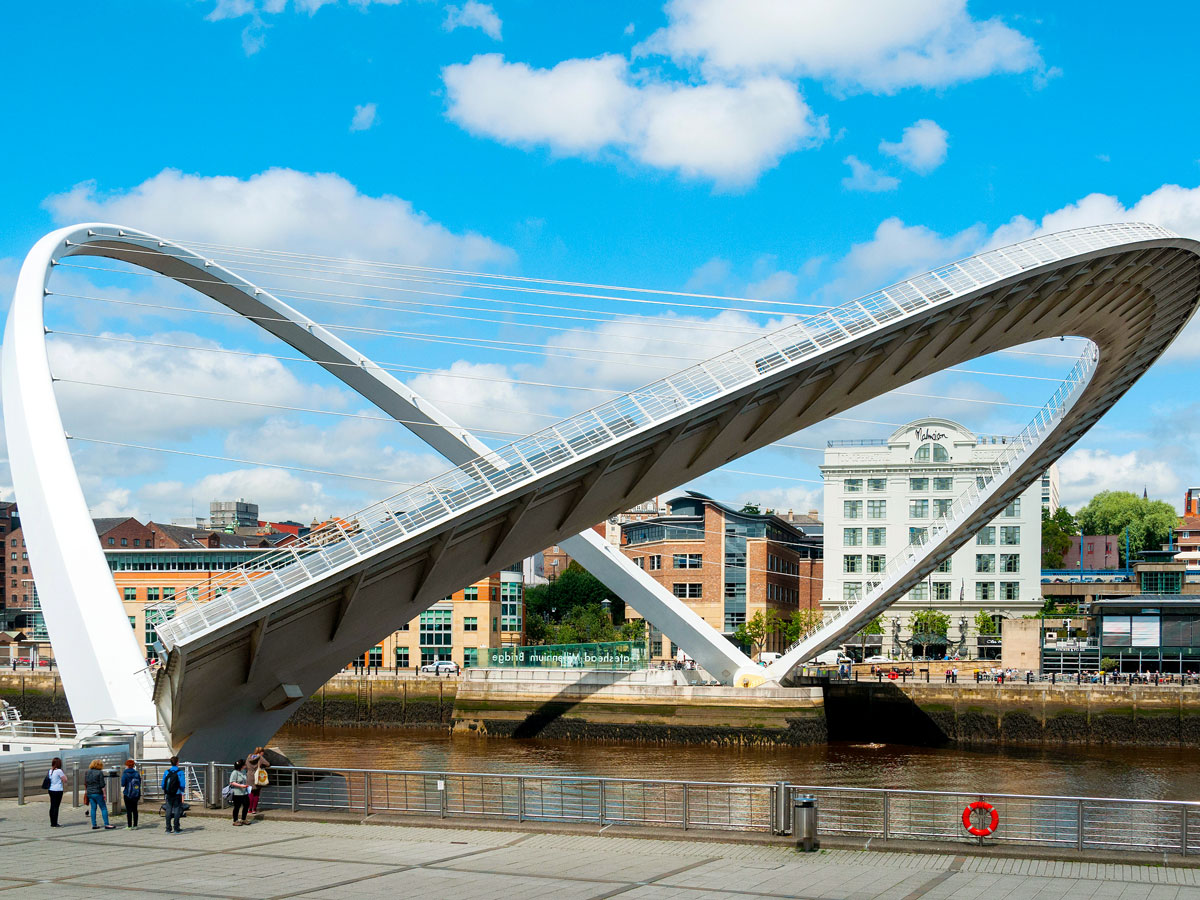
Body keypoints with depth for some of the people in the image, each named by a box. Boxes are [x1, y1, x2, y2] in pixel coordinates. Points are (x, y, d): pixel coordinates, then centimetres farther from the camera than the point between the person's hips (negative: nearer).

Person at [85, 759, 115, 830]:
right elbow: (102, 785, -11)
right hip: (98, 793, -6)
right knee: (104, 808, -2)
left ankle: (94, 825, 10)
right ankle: (106, 824, -6)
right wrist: (104, 794, -6)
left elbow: (85, 784, 14)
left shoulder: (87, 772, 9)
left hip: (89, 793, 6)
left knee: (93, 809, 11)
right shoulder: (100, 772, -9)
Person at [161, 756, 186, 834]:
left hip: (169, 795, 3)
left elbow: (163, 784, 5)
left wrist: (164, 792, 19)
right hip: (177, 795, -3)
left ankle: (168, 829, 8)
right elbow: (182, 784, -11)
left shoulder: (166, 772, 3)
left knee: (168, 811, 7)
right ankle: (176, 829, -1)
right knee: (177, 811, 0)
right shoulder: (180, 772, -7)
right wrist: (183, 795, -3)